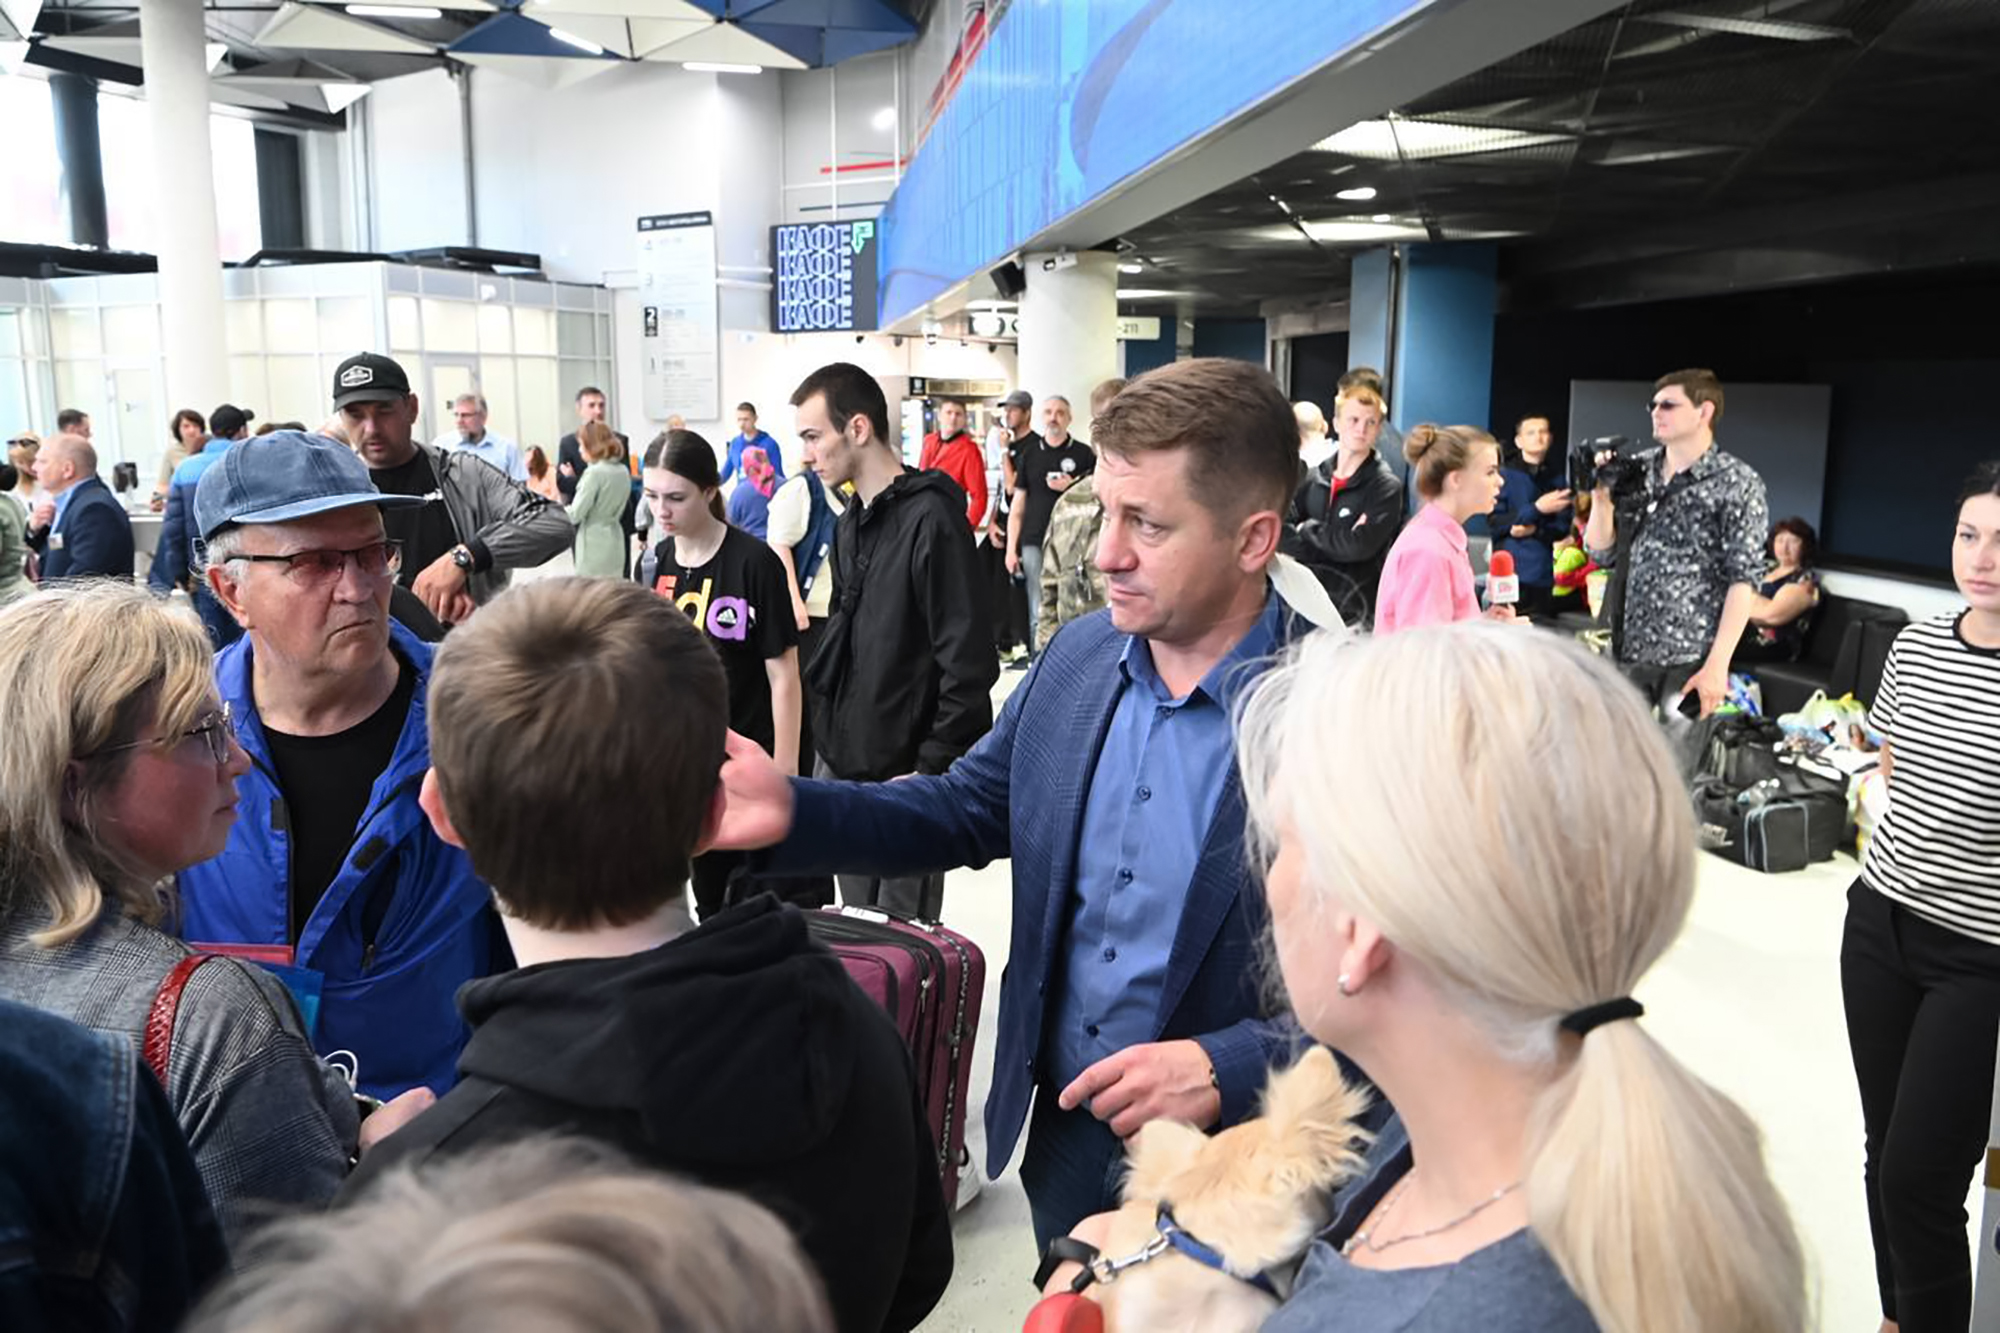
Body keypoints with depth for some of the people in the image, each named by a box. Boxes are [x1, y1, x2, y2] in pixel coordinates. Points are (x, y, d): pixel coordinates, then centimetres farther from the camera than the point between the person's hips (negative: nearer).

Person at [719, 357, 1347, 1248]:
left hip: (1226, 1173, -5)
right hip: (1062, 1135, 6)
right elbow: (968, 806, 5)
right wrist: (793, 814, -9)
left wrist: (1230, 1069, -28)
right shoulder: (1077, 658, -4)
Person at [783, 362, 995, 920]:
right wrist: (830, 732, 13)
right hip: (841, 761, 8)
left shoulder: (929, 518, -18)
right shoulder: (851, 523, 10)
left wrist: (930, 768, -17)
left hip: (904, 774, -8)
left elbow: (970, 664, -20)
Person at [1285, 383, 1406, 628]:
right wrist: (1334, 544, -12)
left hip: (1354, 610, -4)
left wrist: (1308, 530, -4)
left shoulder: (1386, 487, -5)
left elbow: (1358, 545, -17)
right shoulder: (1314, 477, 8)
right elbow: (1281, 530, -1)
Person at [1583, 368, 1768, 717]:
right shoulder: (1636, 471, 9)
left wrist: (1717, 664, -15)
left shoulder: (1738, 483, -6)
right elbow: (1602, 554, 11)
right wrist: (1601, 496, -5)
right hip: (1625, 652, 4)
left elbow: (1743, 579, -9)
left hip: (1689, 661, -4)